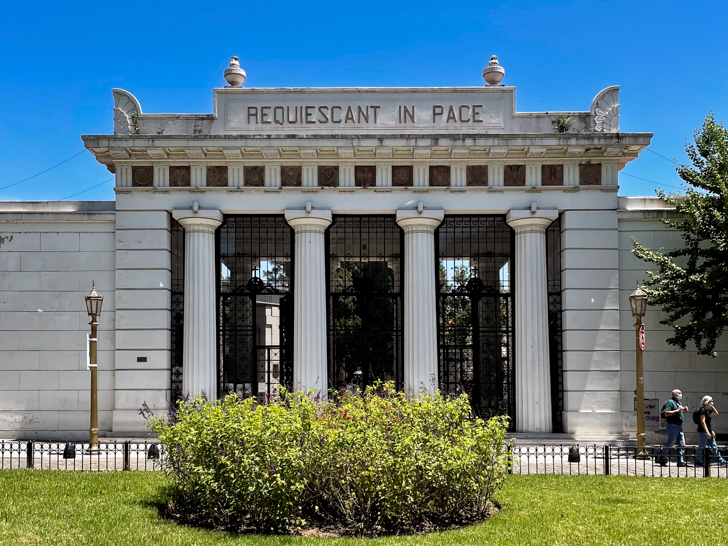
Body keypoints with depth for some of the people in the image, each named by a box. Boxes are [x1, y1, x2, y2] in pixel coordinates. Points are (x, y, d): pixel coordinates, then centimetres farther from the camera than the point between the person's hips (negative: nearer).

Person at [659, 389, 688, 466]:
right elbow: (666, 413, -19)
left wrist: (684, 410, 9)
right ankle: (662, 459, 4)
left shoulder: (678, 402, 20)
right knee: (670, 442, -7)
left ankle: (681, 462, 8)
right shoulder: (670, 402, -9)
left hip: (679, 425, 9)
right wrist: (677, 410, -20)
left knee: (682, 445, 6)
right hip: (672, 425, -9)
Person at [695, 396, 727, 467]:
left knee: (714, 446, 10)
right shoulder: (702, 410, -15)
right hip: (703, 431, -9)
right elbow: (703, 422, -21)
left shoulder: (708, 410, 13)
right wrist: (707, 432, -25)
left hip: (708, 431, 9)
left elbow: (716, 413, 24)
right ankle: (697, 462, 5)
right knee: (701, 447, -3)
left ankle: (721, 461, 14)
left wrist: (712, 406, 10)